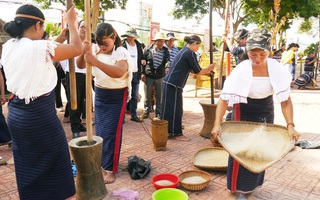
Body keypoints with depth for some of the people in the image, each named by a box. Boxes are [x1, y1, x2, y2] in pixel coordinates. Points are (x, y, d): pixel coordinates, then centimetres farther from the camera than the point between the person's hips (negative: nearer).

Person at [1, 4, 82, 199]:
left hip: (16, 113, 8)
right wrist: (71, 22, 4)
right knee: (55, 163, 13)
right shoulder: (40, 47, -19)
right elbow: (77, 49, -10)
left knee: (27, 165, 21)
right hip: (40, 115, -7)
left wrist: (62, 35, 17)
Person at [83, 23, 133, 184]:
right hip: (99, 95, 6)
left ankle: (110, 169, 12)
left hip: (116, 98, -5)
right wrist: (84, 52, -24)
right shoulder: (97, 51, 2)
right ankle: (102, 162, 30)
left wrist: (95, 61, -45)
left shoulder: (121, 53, -15)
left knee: (111, 133, -2)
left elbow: (118, 72, -35)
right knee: (100, 131, 12)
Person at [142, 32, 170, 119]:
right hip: (148, 76, -1)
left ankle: (158, 113, 22)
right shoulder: (148, 49, -4)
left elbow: (167, 60, -7)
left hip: (160, 77, 1)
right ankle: (146, 111, 25)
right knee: (147, 96, 10)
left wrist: (168, 65, -30)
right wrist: (143, 73, -4)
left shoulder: (165, 51, 1)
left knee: (159, 96, 9)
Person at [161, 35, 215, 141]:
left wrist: (206, 71, 23)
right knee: (175, 109, 0)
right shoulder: (190, 53, -12)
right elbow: (198, 71, -7)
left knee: (169, 108, 14)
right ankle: (177, 134, 10)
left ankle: (169, 131, 24)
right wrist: (209, 68, 9)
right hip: (173, 85, -10)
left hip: (169, 83, 10)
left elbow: (191, 69, 25)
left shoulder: (184, 51, 18)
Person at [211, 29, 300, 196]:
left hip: (266, 114, 3)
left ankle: (253, 184, 37)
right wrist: (217, 123, -37)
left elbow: (285, 100, -14)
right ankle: (239, 187, 24)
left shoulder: (277, 70, -18)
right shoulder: (241, 70, -25)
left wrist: (290, 125, -25)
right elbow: (224, 98, -27)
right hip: (244, 113, -3)